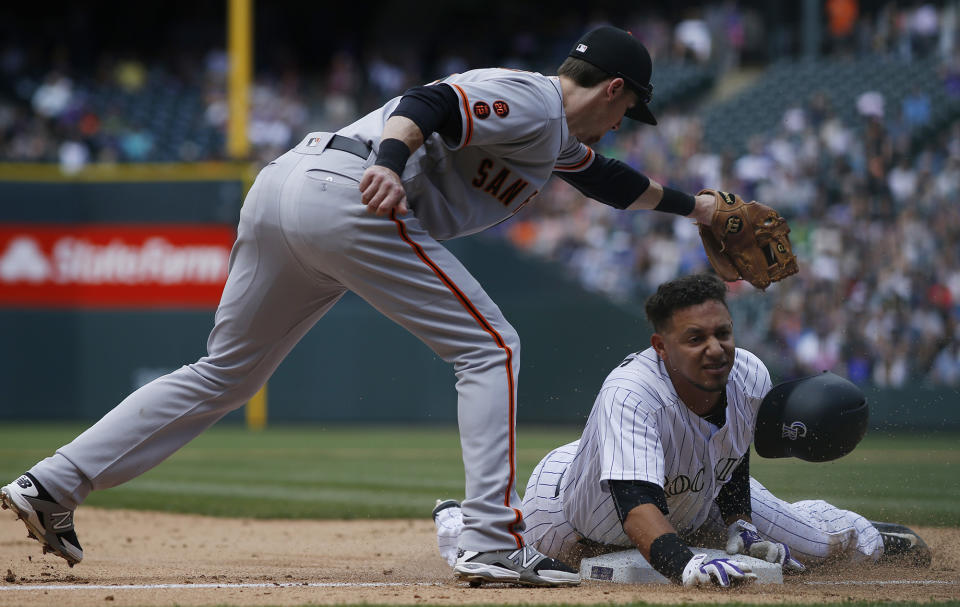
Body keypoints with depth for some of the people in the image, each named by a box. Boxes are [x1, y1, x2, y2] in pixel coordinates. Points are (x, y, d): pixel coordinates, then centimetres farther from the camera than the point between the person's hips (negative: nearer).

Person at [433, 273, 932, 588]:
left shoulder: (751, 378, -25)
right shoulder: (629, 395, -46)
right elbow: (636, 504, -58)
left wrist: (738, 526, -11)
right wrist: (682, 564, -73)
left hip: (699, 504, 4)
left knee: (836, 543, 4)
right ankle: (457, 518, 50)